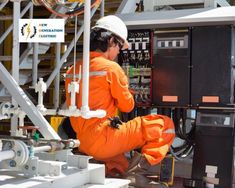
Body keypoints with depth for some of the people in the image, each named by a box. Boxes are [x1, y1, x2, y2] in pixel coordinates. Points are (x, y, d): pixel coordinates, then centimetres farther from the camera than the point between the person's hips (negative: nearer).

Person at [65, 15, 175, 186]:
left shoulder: (74, 69, 10)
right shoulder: (111, 67, -11)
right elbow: (127, 105, -2)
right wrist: (125, 88, 18)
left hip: (83, 144, 7)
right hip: (103, 141, -7)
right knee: (165, 125, 0)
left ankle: (114, 169, 12)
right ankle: (145, 159, -12)